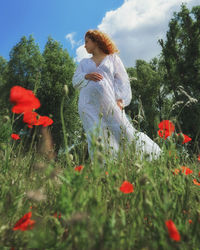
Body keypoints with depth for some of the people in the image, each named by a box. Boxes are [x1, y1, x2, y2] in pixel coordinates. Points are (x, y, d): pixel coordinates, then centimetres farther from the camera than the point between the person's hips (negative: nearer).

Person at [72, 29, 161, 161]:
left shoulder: (113, 58, 19)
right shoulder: (84, 63, 28)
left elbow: (122, 80, 8)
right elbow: (75, 81, 16)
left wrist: (120, 100, -7)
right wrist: (86, 76, -5)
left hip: (108, 102, -2)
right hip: (89, 105, 3)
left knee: (122, 129, -11)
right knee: (96, 137, -8)